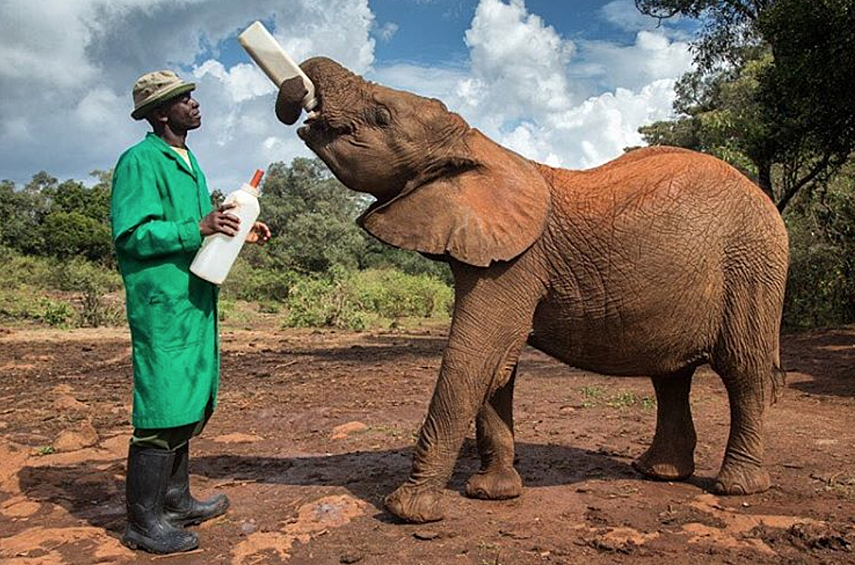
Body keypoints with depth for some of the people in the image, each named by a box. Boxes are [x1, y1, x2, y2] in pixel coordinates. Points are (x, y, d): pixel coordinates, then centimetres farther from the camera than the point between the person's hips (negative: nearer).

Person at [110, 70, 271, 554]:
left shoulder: (188, 162, 20)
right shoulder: (140, 161, -8)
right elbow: (131, 235, -17)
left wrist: (240, 233, 11)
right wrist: (199, 229, -26)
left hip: (194, 302, 10)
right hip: (162, 302, -10)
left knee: (189, 405, 15)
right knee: (162, 409, -6)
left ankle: (177, 501, 29)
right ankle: (144, 524, 6)